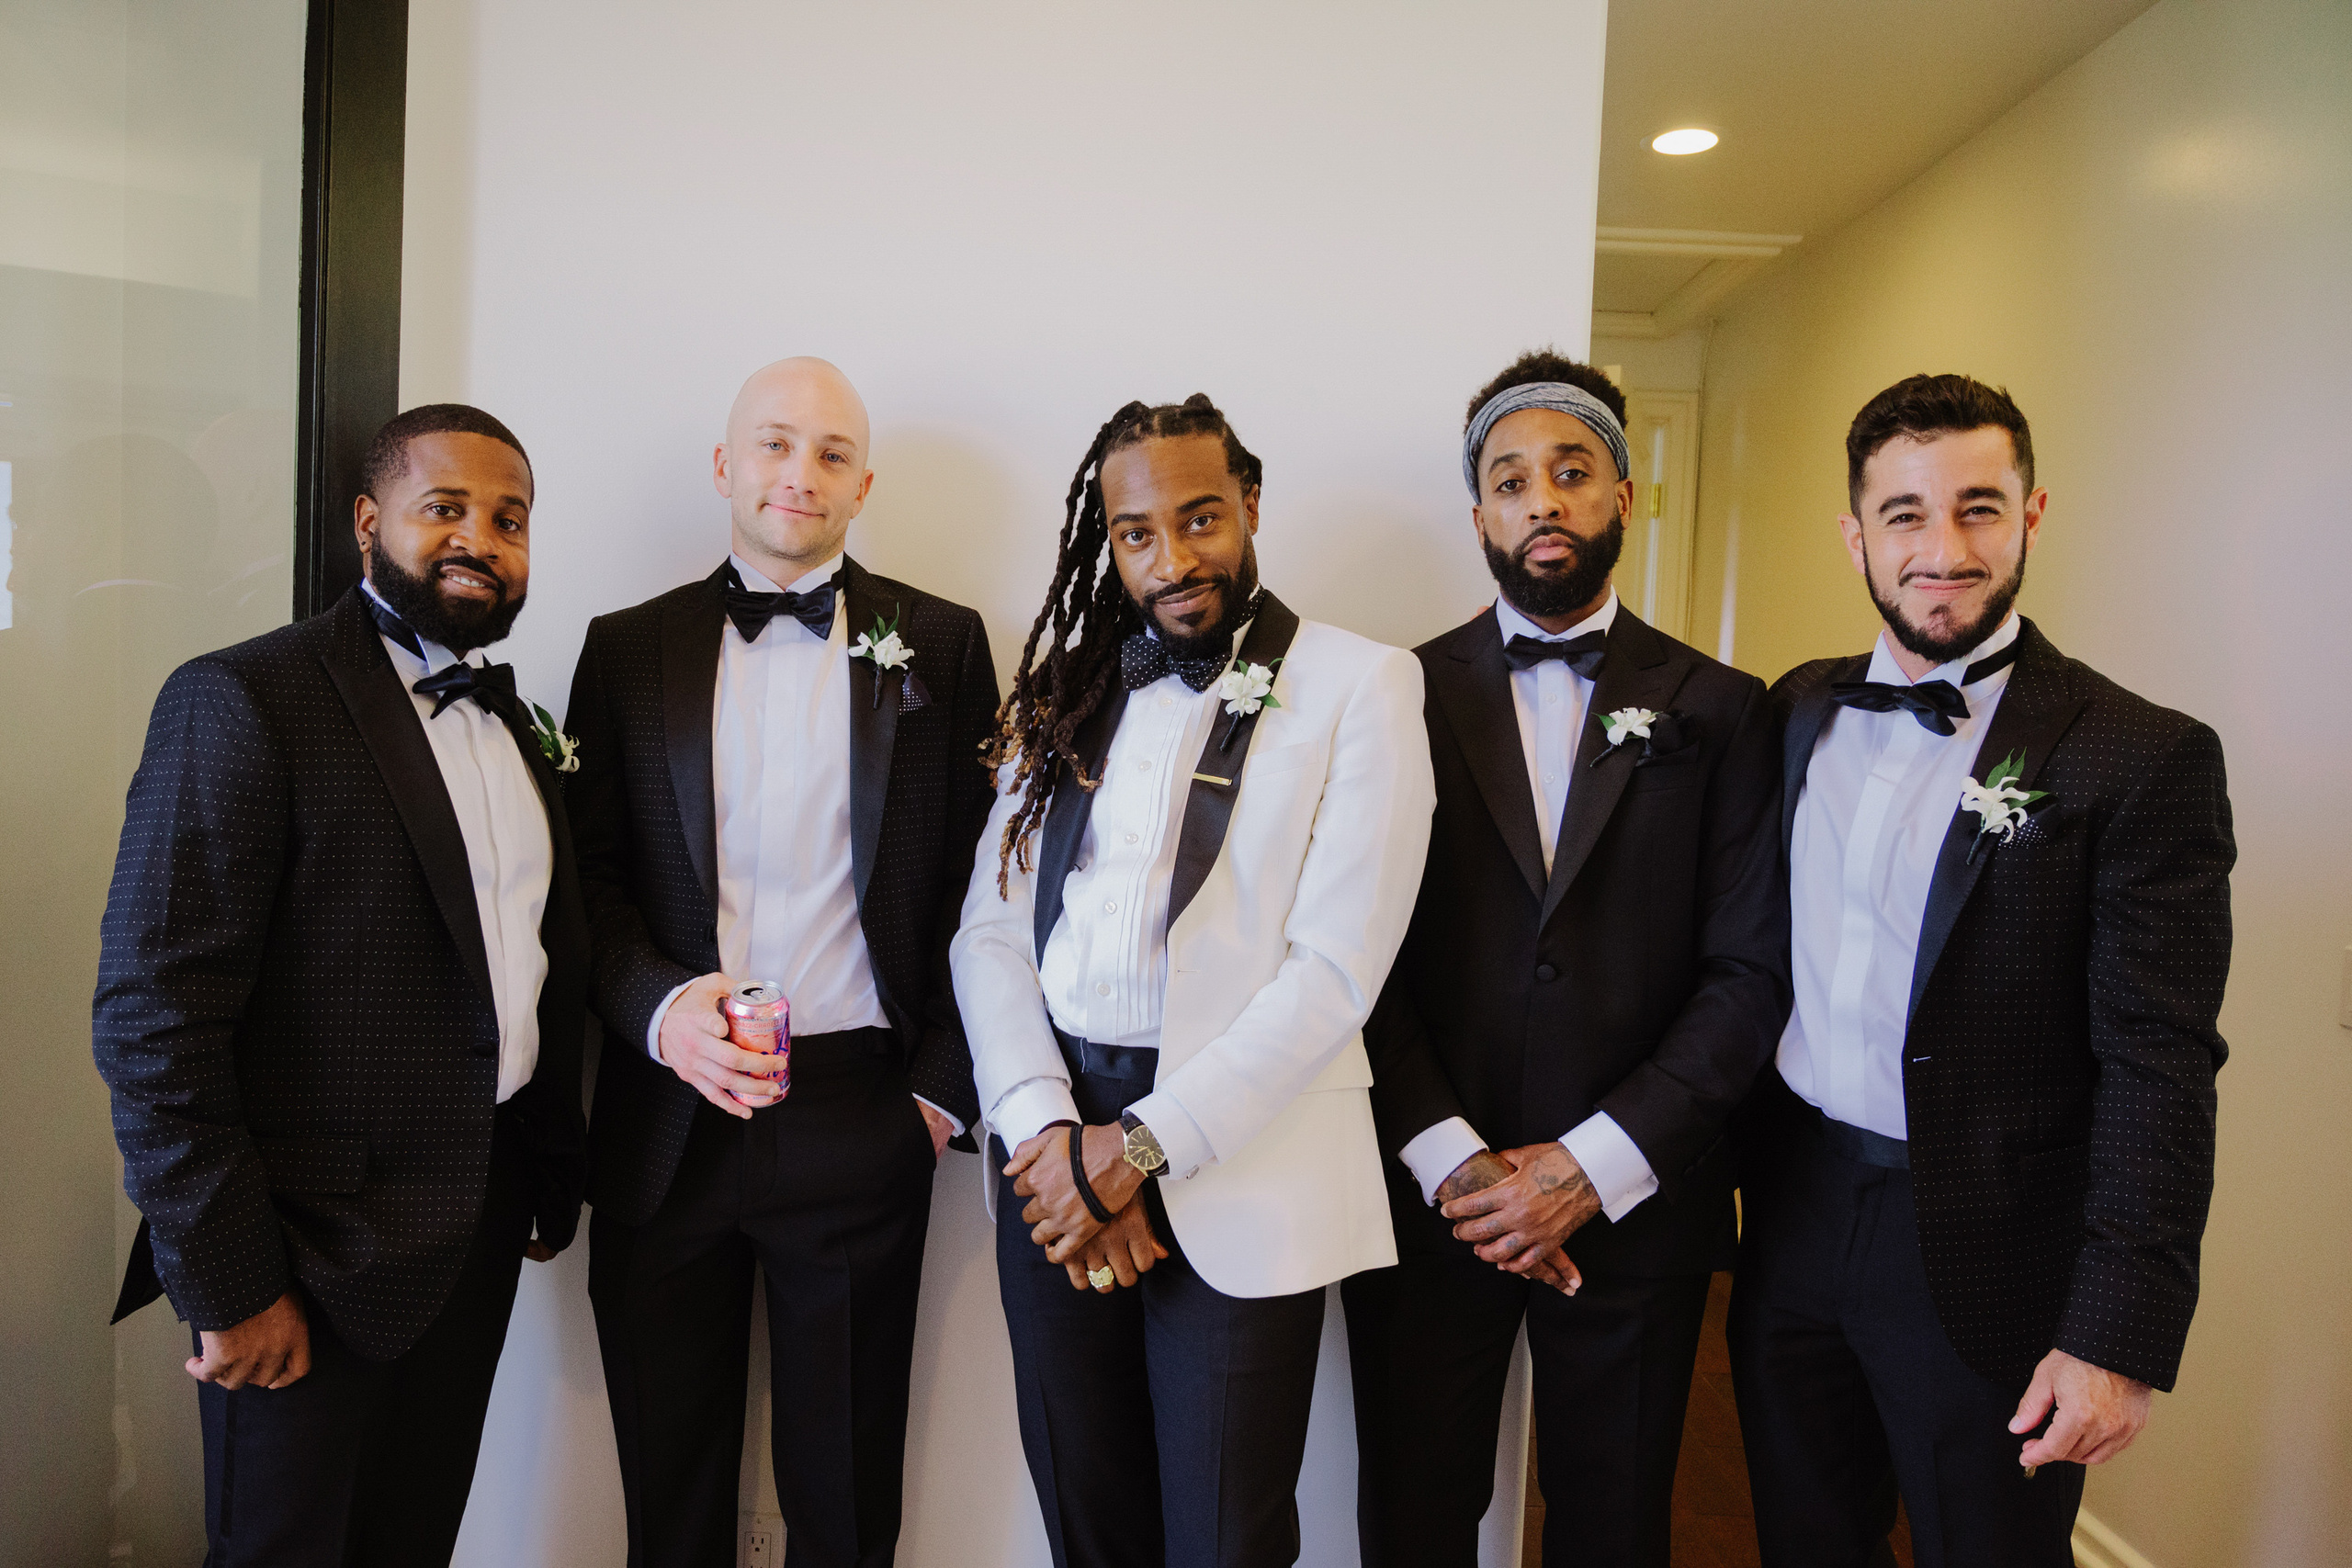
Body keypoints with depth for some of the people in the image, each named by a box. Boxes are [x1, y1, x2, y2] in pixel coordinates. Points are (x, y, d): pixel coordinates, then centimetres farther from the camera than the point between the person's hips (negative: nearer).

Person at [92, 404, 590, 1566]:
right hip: (318, 1251, -6)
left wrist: (552, 1182, 11)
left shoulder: (516, 725, 9)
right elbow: (153, 1016, -18)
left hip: (482, 1230, 7)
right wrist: (226, 1284, -17)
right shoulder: (243, 700, -14)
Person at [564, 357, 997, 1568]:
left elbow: (975, 883, 1)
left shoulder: (940, 644, 3)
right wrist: (660, 1006, -13)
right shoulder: (628, 647, 7)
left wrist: (946, 1089, -3)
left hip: (859, 1116, -1)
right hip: (666, 1118, 2)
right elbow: (588, 874, 5)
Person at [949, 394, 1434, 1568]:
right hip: (1056, 1155, 4)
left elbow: (1334, 971, -13)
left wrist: (1141, 1148, -14)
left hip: (1237, 1169, -4)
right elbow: (990, 930, 4)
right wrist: (1049, 1131, -10)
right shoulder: (1065, 691, 9)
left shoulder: (1356, 687, -5)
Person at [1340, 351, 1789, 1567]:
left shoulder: (1720, 714, 2)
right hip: (1425, 1197, 0)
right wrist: (1451, 1160, -12)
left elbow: (1753, 971, -4)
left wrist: (1593, 1166, -11)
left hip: (1635, 1206, 1)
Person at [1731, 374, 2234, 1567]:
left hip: (1988, 1256, -4)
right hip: (1795, 1215, 5)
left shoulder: (2143, 759, -12)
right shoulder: (1800, 711, 3)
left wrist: (2119, 1336, -16)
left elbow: (2158, 1071, -14)